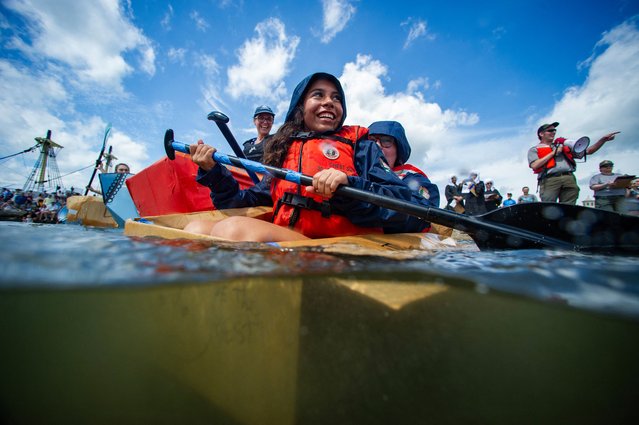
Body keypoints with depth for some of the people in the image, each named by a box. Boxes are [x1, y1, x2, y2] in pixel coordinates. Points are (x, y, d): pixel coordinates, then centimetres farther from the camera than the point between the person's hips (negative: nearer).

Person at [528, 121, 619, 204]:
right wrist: (553, 153, 1)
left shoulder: (563, 145, 29)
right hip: (550, 180, -5)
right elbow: (535, 166, -6)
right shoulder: (534, 149, 12)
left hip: (569, 179, 5)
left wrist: (603, 140, 16)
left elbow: (588, 151, 29)